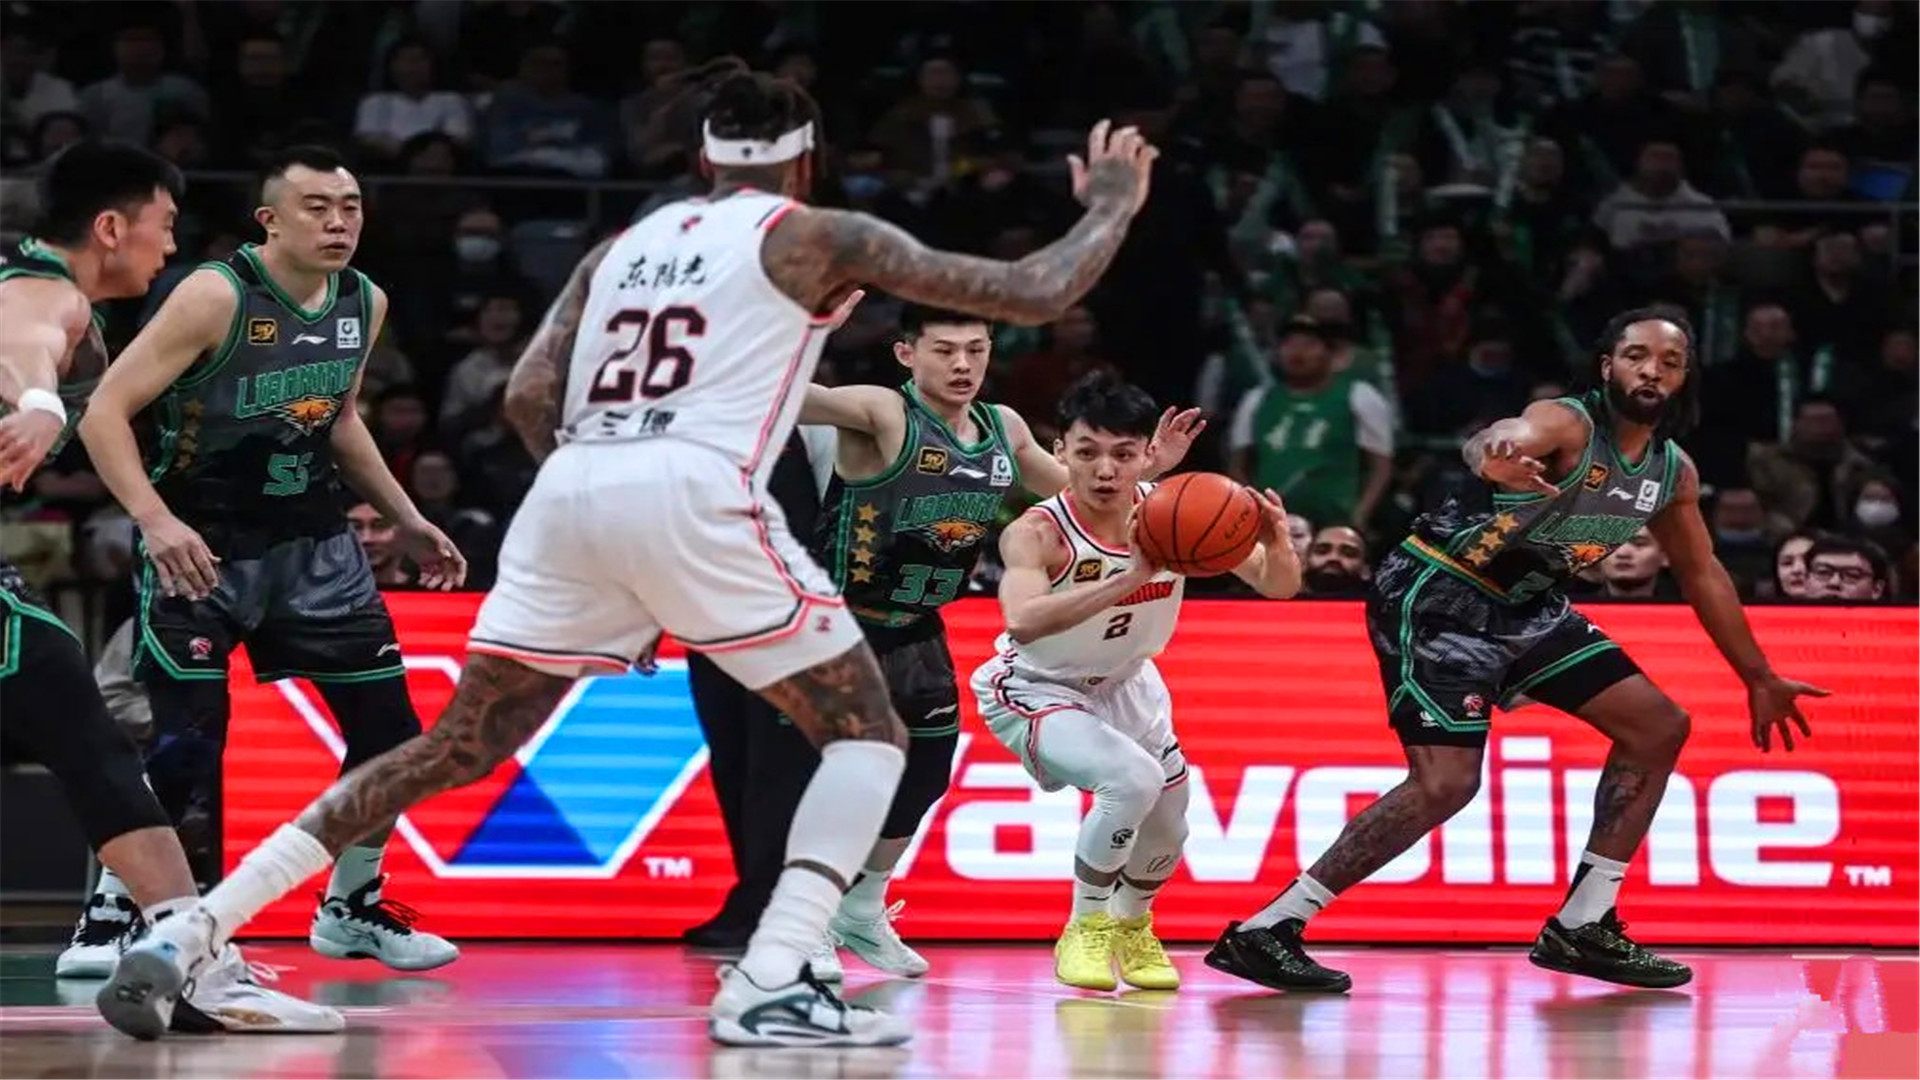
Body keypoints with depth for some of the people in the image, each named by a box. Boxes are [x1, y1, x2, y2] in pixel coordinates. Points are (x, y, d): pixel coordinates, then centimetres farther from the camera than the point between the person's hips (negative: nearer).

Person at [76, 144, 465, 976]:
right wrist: (155, 519, -34)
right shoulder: (215, 297, -20)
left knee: (389, 726, 5)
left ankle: (352, 908, 24)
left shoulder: (365, 304, 0)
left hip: (311, 539, 6)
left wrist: (406, 521, 17)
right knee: (187, 743, -14)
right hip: (200, 543, -6)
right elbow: (105, 412, -22)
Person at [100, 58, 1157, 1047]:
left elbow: (528, 397, 16)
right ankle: (769, 985, -11)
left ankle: (190, 935, 3)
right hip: (690, 494, -5)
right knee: (867, 731, 9)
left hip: (569, 495, 5)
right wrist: (1110, 209, 29)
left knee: (456, 748, 14)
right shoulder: (813, 236, 13)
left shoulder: (624, 243, 27)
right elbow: (1030, 293, 11)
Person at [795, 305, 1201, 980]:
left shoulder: (1004, 430, 1)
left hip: (917, 627, 8)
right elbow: (803, 399, -40)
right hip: (838, 619, -8)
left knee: (926, 769, 13)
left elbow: (1075, 490, 18)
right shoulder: (882, 415, -22)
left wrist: (1145, 470, 3)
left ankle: (863, 911, 35)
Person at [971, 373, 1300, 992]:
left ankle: (1132, 927, 43)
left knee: (1168, 826, 11)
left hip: (1124, 683, 6)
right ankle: (1085, 931, -5)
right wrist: (1128, 578, -65)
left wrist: (1277, 547, -39)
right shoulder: (1036, 534, -34)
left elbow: (1278, 587, -14)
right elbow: (1022, 621, -54)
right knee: (1132, 780, -28)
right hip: (1034, 689, -6)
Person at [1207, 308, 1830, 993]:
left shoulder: (1673, 473, 3)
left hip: (1524, 605, 9)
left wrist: (1759, 678, 25)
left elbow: (1702, 575, 19)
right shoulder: (1568, 426, -22)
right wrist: (1498, 456, -72)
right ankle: (1263, 931, -15)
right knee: (1446, 782, -20)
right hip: (1438, 595, -9)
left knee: (1658, 728, 6)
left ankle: (1581, 928, 12)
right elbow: (1492, 443, -47)